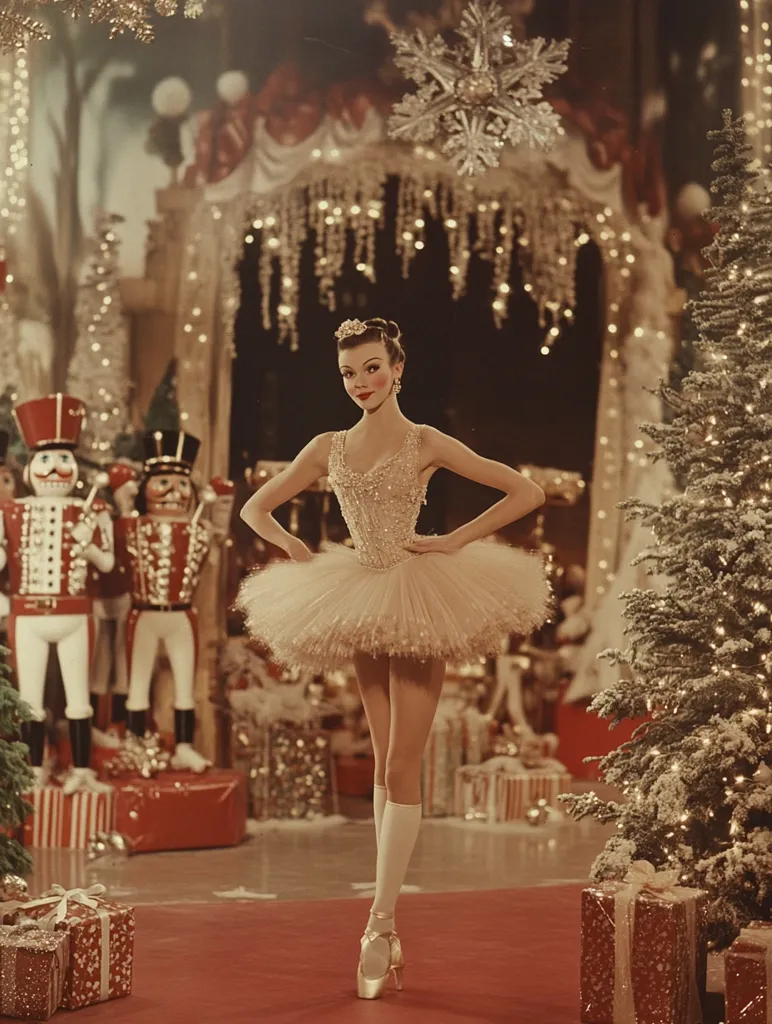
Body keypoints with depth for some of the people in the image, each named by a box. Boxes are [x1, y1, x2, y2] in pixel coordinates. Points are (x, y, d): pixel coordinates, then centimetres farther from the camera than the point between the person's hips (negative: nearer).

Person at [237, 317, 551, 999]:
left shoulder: (425, 444, -5)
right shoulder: (329, 449, 7)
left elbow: (528, 493, -7)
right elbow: (256, 508, 17)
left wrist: (455, 542, -10)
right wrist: (297, 551, 2)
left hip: (418, 600, -5)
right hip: (362, 608, 5)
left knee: (401, 769, -5)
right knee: (384, 765, 10)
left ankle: (381, 925, -4)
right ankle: (387, 928, 16)